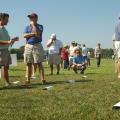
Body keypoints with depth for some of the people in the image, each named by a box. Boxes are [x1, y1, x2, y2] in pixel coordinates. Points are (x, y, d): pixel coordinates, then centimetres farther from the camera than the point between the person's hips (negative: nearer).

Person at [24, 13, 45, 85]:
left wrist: (33, 25, -9)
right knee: (28, 64, 4)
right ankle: (28, 80, 9)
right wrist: (33, 34, -9)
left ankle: (43, 79, -5)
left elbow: (38, 33, -15)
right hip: (28, 46, 4)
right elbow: (25, 35, 0)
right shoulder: (27, 27, 16)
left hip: (37, 46, -3)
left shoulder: (40, 26, 6)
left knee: (39, 63, -6)